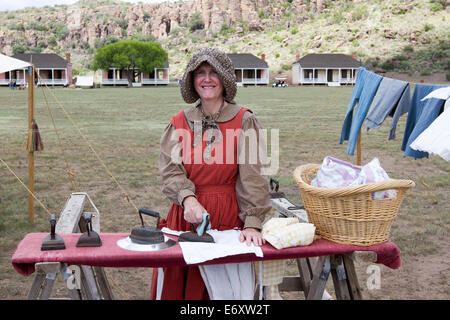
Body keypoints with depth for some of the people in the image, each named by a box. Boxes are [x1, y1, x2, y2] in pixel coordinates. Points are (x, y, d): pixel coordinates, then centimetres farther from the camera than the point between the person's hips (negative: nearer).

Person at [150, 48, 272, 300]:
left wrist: (252, 223, -16)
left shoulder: (244, 121, -2)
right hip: (186, 217, 3)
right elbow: (170, 169, -3)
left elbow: (252, 177, -7)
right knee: (174, 286, 3)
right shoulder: (180, 123, 8)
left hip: (228, 218, -2)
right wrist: (188, 199, -22)